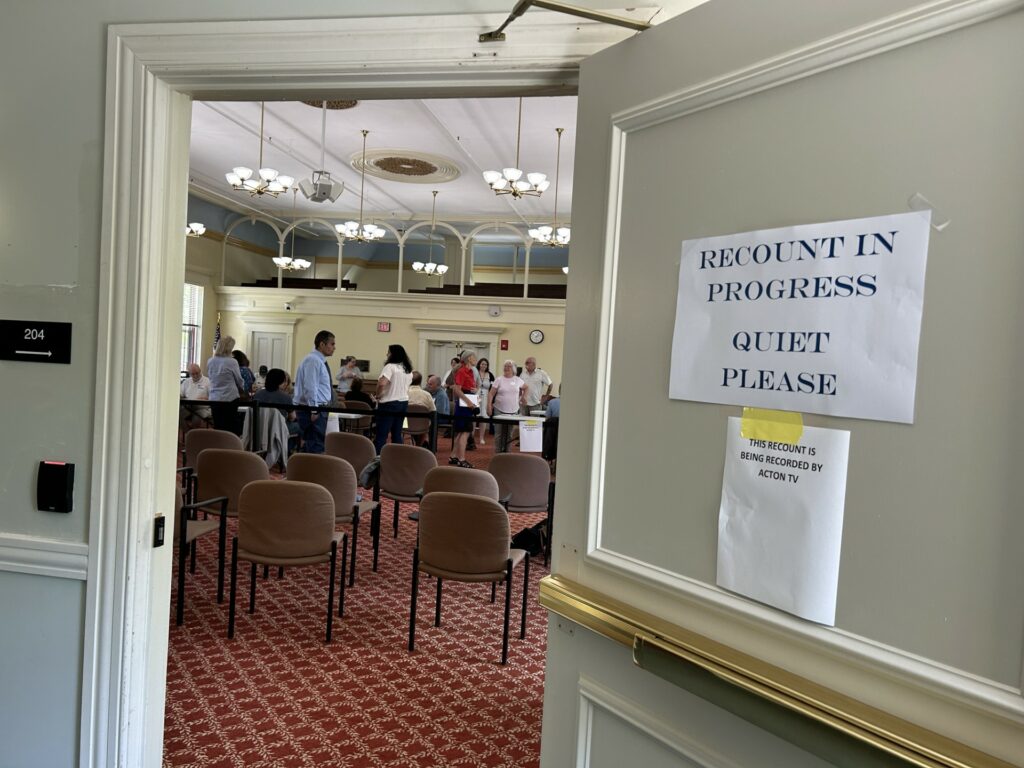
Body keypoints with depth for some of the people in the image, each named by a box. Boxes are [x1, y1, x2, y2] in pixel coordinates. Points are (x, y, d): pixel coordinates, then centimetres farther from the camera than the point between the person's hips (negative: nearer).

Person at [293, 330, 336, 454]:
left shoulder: (320, 361, 16)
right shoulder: (313, 360, -15)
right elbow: (310, 388, -21)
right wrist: (314, 411, -21)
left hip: (319, 409, 10)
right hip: (314, 410, -10)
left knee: (309, 444, 13)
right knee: (316, 446, -11)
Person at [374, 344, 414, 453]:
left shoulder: (390, 366, -14)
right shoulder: (408, 370, 12)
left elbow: (382, 383, -27)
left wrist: (378, 395, -13)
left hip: (389, 403, -8)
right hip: (404, 402, 8)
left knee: (381, 435, -4)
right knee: (397, 434, 12)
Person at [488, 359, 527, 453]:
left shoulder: (518, 380, 4)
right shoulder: (499, 379, -2)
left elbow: (525, 388, 25)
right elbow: (491, 394, -4)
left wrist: (523, 397, 14)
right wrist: (489, 406, -13)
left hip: (513, 411, 2)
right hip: (499, 410, -2)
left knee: (509, 434, 8)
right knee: (499, 433, 1)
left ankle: (506, 452, 16)